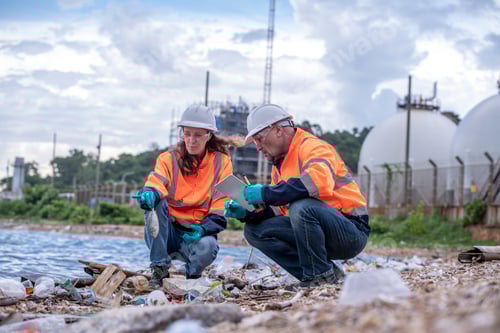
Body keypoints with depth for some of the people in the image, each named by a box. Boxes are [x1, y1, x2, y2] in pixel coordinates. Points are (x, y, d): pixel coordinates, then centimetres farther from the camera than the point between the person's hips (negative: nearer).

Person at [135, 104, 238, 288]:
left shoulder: (221, 162, 5)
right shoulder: (168, 159, 6)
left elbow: (221, 207, -3)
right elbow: (156, 181, -16)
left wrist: (204, 229, -23)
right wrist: (150, 193, -42)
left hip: (198, 232, -1)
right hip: (168, 231, 1)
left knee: (207, 246, -36)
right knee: (155, 203, -29)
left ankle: (193, 275, 1)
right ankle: (159, 270, -23)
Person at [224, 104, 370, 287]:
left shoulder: (312, 147, -11)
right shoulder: (279, 165, 17)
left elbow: (319, 182, -33)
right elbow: (280, 212, 15)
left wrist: (267, 193, -29)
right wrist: (246, 214, -3)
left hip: (351, 233, -9)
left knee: (302, 207, -36)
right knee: (254, 230, -2)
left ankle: (322, 275, -16)